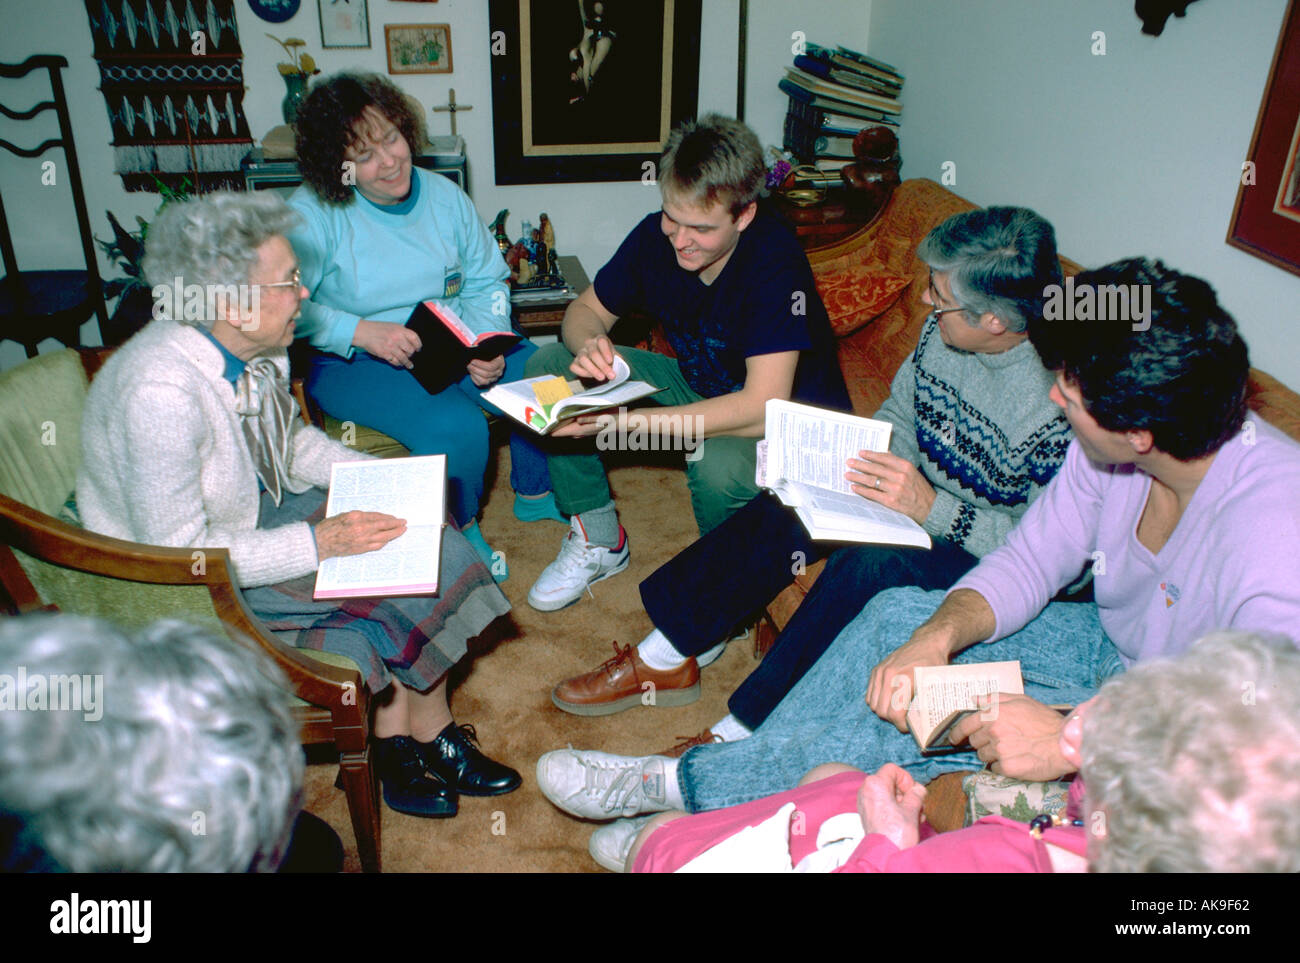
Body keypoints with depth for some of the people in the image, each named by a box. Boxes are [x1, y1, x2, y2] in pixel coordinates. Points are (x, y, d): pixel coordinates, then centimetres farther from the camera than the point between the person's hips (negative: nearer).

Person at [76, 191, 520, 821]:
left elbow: (289, 439, 10)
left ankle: (403, 749, 3)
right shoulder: (160, 391, -33)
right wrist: (319, 544, -28)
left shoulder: (257, 346, -9)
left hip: (260, 508, 8)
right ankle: (427, 738, 12)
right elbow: (178, 555, -28)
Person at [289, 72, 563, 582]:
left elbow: (485, 282, 7)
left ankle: (533, 492, 18)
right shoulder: (313, 214, -12)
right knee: (456, 429, -30)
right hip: (356, 364, -5)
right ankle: (459, 530, 3)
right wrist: (362, 332, -30)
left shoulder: (443, 195, 3)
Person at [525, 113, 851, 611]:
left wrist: (628, 422, -42)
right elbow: (586, 308, 2)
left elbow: (763, 408, -38)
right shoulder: (657, 235, -13)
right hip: (698, 385, 6)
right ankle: (599, 540, 6)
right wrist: (588, 345, -25)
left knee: (719, 463, -41)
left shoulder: (775, 262, -31)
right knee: (547, 365, -5)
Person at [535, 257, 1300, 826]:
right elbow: (1024, 565, -7)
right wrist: (935, 638, -25)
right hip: (1116, 646, 7)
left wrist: (1073, 738, -41)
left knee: (915, 719, -22)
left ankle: (687, 785, -3)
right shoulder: (1113, 447, -13)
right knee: (901, 614, -9)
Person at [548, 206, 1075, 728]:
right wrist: (868, 467, -10)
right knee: (788, 506, -16)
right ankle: (664, 660, -7)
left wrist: (932, 510, -31)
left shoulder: (1058, 404, -27)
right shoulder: (943, 331, -5)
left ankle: (740, 736, -24)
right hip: (924, 505, 7)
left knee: (871, 563, -35)